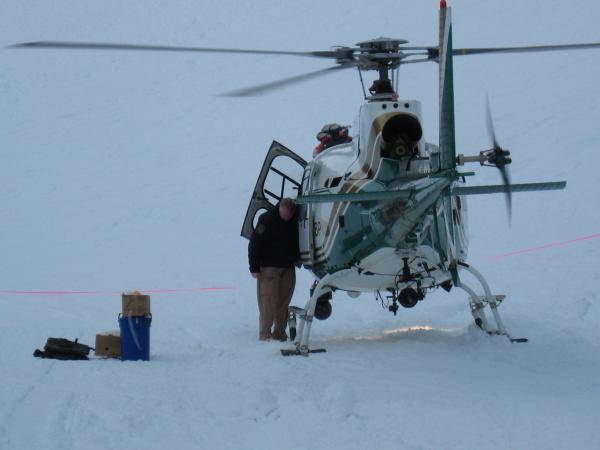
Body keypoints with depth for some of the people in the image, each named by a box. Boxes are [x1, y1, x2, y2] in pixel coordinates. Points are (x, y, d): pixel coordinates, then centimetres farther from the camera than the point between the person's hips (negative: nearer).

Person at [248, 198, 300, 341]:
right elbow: (254, 243, -10)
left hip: (288, 268, 5)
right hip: (269, 267, -5)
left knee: (284, 301, 6)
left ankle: (280, 332, 13)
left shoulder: (295, 221, 4)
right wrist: (254, 267, -13)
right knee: (268, 302, -9)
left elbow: (298, 243, 21)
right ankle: (265, 334, -7)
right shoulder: (266, 220, -10)